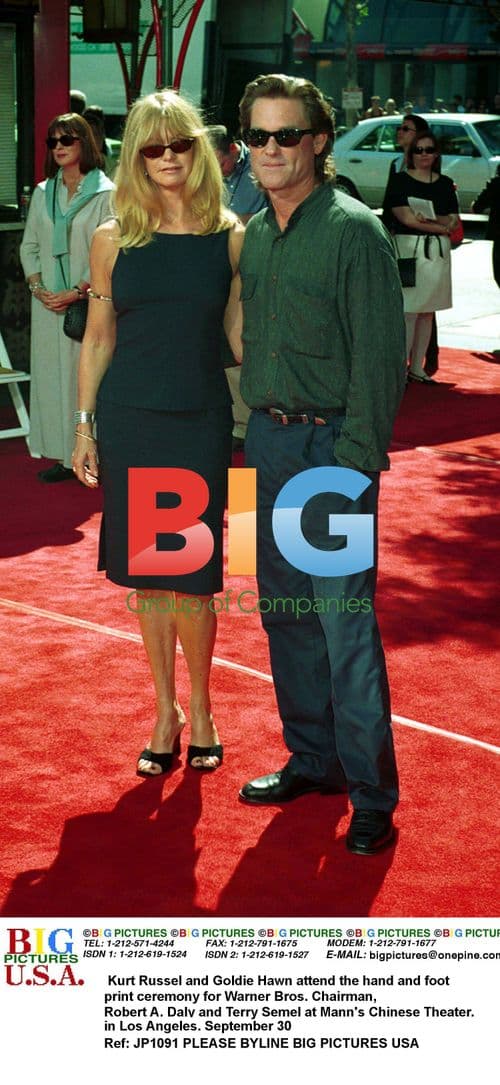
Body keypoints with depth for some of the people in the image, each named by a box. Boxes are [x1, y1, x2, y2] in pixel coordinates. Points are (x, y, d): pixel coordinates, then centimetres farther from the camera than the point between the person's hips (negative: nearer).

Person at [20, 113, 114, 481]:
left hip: (88, 303, -5)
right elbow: (29, 246, 13)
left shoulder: (105, 194, -5)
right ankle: (64, 456, 11)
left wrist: (77, 292, -15)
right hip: (48, 304, 5)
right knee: (50, 376, 5)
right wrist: (38, 288, -3)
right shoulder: (43, 194, 12)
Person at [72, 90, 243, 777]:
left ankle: (199, 708, 21)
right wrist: (85, 426, 5)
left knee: (191, 577, -2)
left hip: (201, 420, -1)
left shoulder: (231, 237, 0)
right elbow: (98, 339, 7)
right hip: (129, 419, 1)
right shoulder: (114, 239, 2)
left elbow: (242, 332, 5)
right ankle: (166, 711, 24)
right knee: (145, 575, 9)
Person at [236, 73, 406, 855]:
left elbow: (380, 355, -13)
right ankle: (312, 761, 27)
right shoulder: (254, 234, 11)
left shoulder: (354, 229, -10)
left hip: (332, 446, -7)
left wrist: (355, 461, -17)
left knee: (345, 623, -7)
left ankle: (373, 796, 1)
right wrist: (255, 429, 12)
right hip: (267, 440, 7)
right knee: (284, 613, 13)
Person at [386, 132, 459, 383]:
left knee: (427, 311, 7)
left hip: (437, 250, 5)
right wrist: (441, 226, -5)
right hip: (408, 247, -5)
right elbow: (405, 217, -10)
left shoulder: (445, 183, 14)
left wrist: (427, 219, -12)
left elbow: (454, 221, 7)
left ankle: (417, 367, 14)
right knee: (409, 311, -11)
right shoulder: (400, 180, 0)